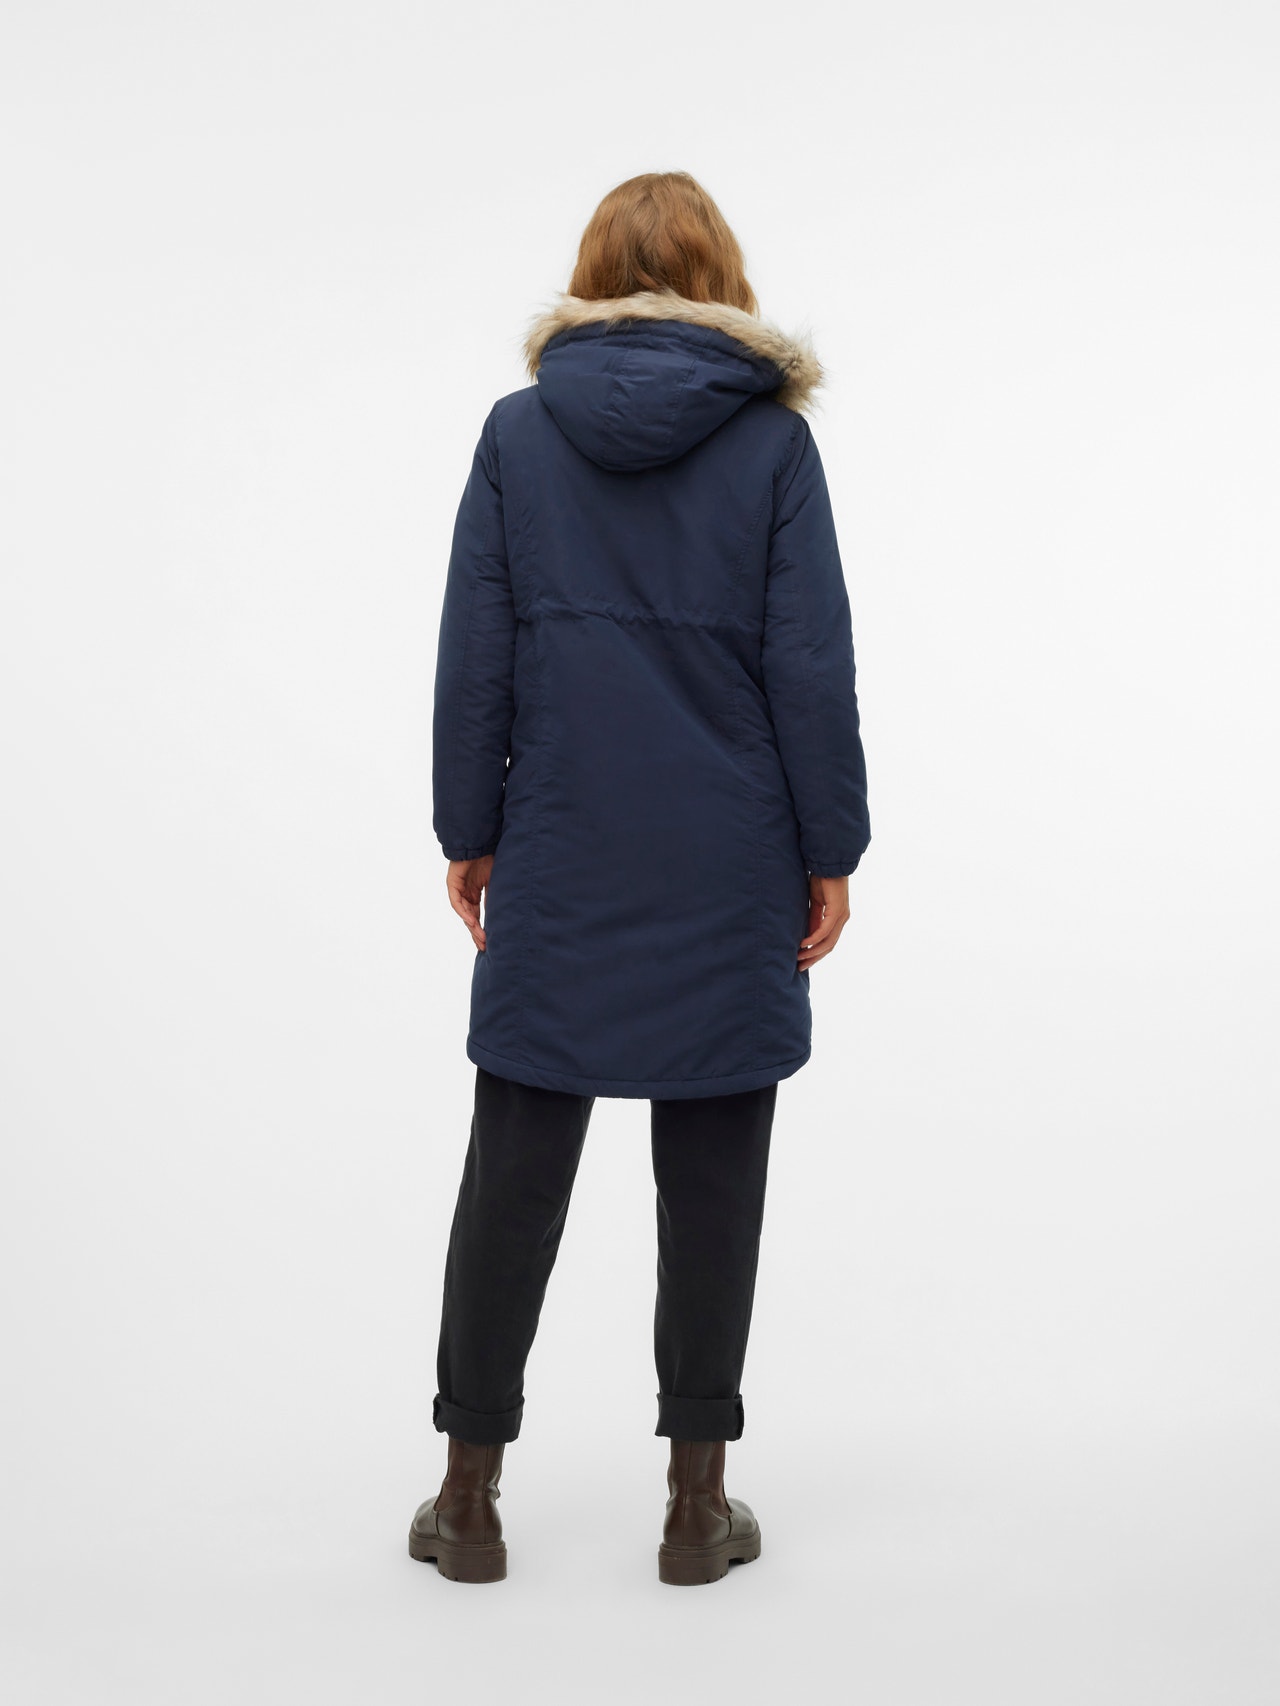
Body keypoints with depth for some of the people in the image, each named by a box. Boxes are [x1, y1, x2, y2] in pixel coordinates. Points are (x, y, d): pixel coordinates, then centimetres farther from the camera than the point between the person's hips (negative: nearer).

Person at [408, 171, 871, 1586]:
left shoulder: (518, 430, 1)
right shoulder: (773, 437, -3)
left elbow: (473, 654, 0)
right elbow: (811, 662, -5)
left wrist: (469, 827, 8)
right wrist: (831, 851, 1)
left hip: (560, 859, 1)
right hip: (728, 864, -1)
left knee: (515, 1163, 9)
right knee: (712, 1173, 7)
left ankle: (470, 1491, 17)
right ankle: (698, 1499, 15)